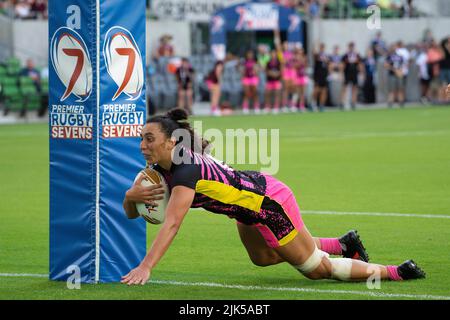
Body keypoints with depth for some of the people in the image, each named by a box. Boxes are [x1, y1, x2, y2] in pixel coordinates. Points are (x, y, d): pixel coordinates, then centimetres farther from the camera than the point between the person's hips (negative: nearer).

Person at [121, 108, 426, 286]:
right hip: (253, 197, 9)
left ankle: (396, 272, 21)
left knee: (317, 267, 6)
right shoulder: (159, 168, -7)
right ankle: (345, 244, 45)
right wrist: (132, 195, -29)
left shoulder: (187, 171, -34)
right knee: (262, 257, 34)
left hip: (271, 204, -9)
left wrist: (145, 268, -51)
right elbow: (132, 214, -5)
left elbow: (172, 224, -44)